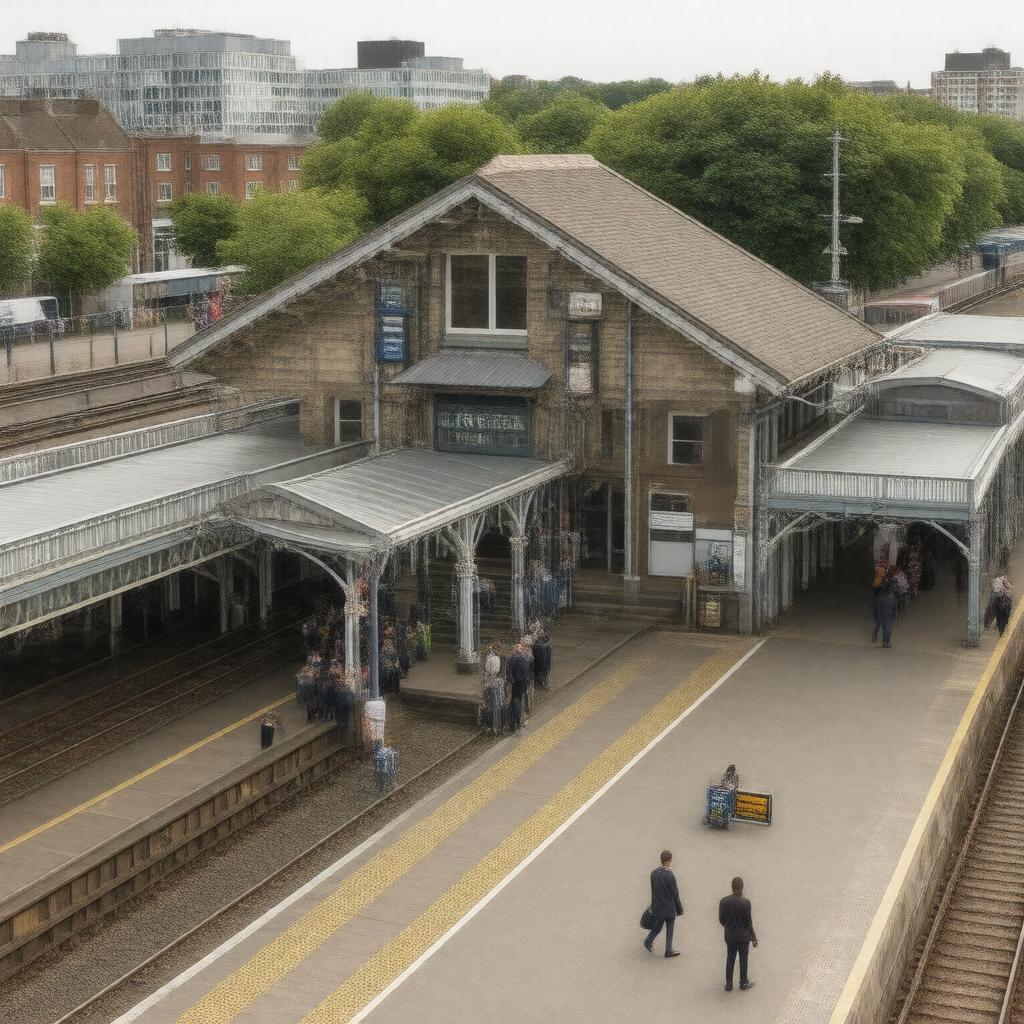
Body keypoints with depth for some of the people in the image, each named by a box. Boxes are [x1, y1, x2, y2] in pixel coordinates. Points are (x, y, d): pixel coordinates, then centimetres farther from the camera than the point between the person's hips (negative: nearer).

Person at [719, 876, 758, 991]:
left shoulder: (724, 901, -11)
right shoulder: (745, 902, -19)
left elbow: (721, 920, -4)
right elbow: (748, 922, -13)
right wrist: (754, 938, -2)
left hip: (730, 936, 3)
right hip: (743, 936, -3)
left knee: (730, 960, 15)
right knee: (743, 960, 14)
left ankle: (729, 984, 22)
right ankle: (744, 983, 26)